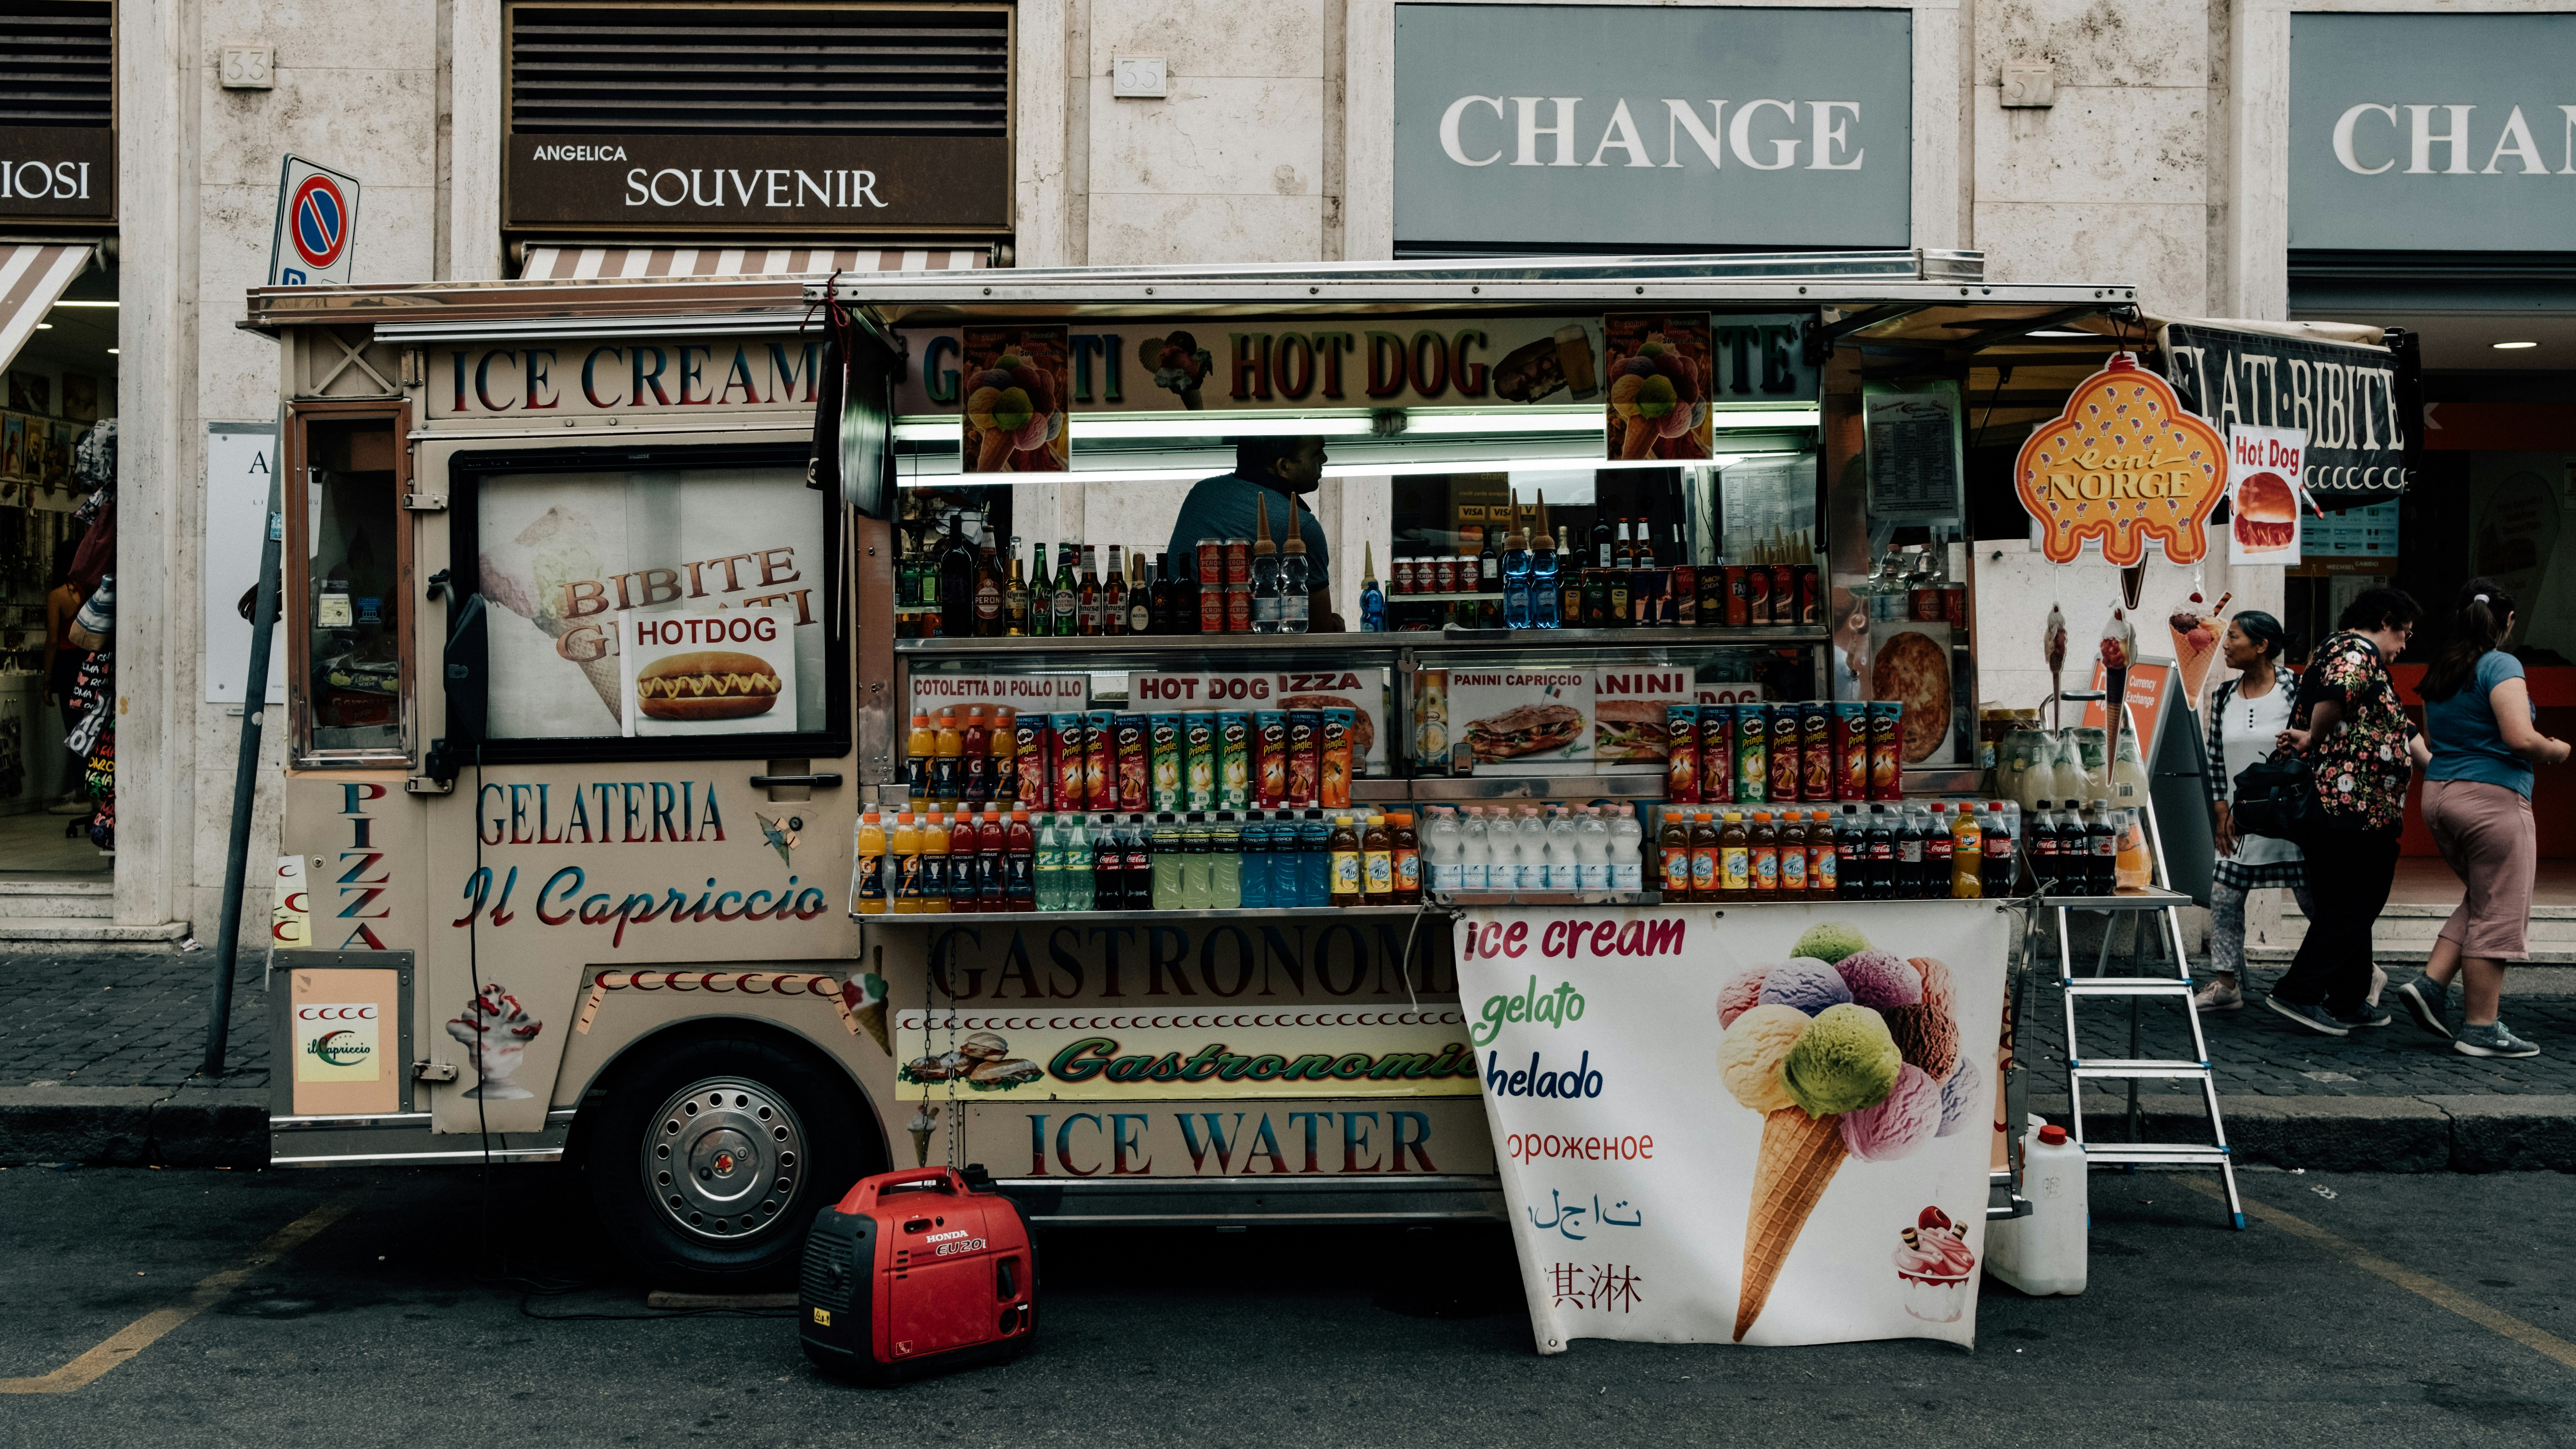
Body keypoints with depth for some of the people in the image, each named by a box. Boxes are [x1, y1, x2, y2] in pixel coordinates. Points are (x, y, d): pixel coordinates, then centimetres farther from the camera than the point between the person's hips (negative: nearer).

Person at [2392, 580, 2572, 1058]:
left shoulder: (2440, 670, 11)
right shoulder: (2501, 666, -12)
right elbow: (2521, 737, -22)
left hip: (2439, 797, 8)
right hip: (2493, 799, -8)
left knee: (2482, 902, 20)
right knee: (2498, 914, 1)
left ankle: (2430, 983, 8)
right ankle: (2481, 1030, 4)